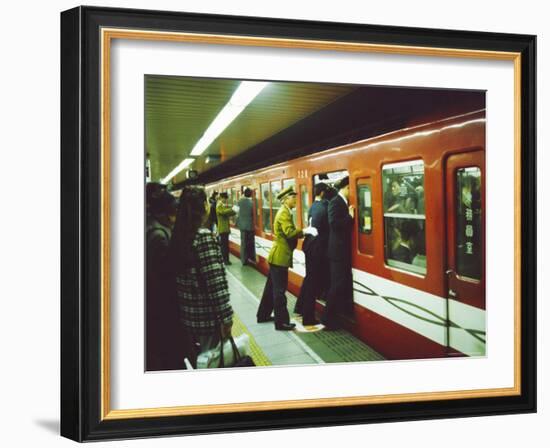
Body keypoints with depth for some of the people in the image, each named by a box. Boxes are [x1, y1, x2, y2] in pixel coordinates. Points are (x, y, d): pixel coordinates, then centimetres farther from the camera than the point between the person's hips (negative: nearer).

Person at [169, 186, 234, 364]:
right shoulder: (204, 237, -20)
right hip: (206, 316, -7)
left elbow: (180, 275, 8)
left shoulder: (178, 235, 2)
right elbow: (216, 282, -23)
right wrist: (226, 317, -17)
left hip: (185, 314, 7)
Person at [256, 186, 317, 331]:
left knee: (272, 287, 17)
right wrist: (305, 231, -26)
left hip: (277, 256, 10)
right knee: (279, 290, -5)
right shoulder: (284, 213, -16)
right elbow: (289, 232, -30)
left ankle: (263, 315, 27)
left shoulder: (283, 211, 16)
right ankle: (281, 322, 0)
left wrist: (303, 232, 5)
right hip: (280, 257, -10)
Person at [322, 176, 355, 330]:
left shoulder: (344, 203, 12)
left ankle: (343, 315, 28)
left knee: (344, 283, 16)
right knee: (338, 284, -5)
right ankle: (327, 319, 3)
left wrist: (351, 216, -2)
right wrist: (350, 216, -18)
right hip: (338, 250, -9)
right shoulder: (335, 202, -14)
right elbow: (333, 223, -25)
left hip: (344, 249, 9)